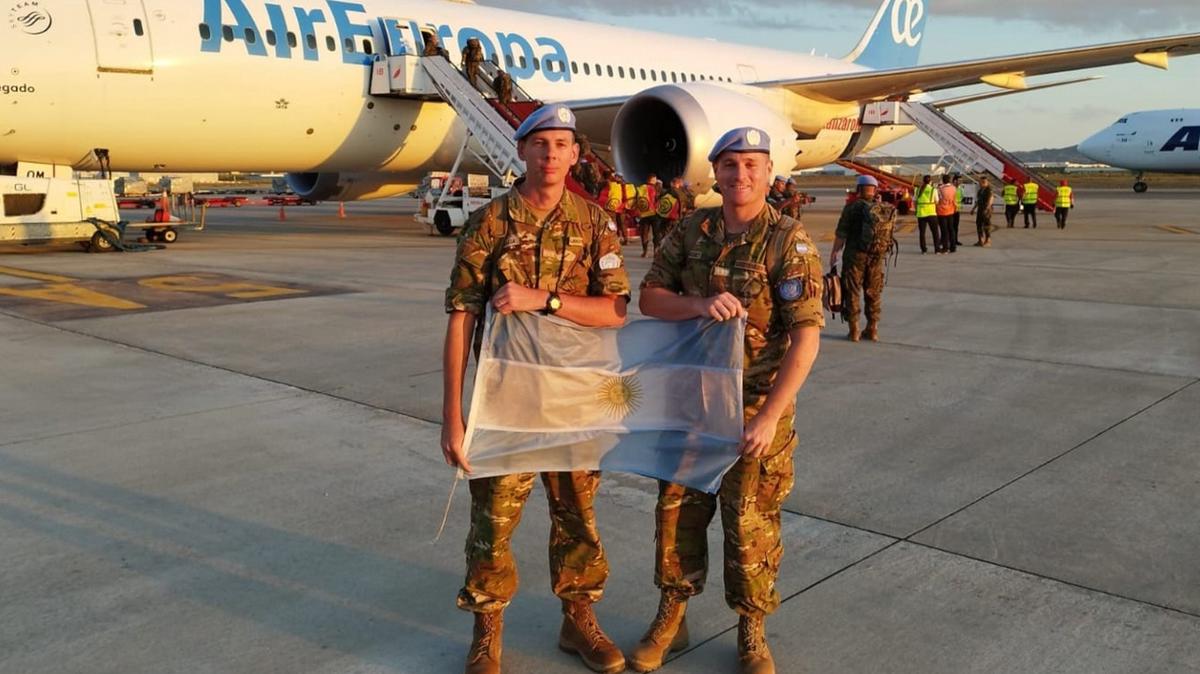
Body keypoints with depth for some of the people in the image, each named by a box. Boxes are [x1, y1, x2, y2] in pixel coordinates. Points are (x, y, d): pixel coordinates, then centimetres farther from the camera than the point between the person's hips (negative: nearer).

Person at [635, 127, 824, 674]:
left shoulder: (789, 242, -11)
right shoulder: (691, 231, 3)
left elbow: (806, 336, -17)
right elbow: (649, 298, 2)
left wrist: (769, 416, -22)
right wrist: (699, 305, -19)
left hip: (754, 407, -4)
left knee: (750, 525, 5)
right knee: (677, 512, 12)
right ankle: (670, 620, 31)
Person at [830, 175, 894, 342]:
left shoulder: (852, 208, -9)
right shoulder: (888, 210, 4)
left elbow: (841, 234, -10)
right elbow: (892, 235, 8)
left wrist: (834, 253, 0)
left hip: (855, 255, -4)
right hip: (878, 257, 4)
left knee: (852, 292, 5)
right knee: (874, 293, 14)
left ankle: (854, 330, 5)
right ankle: (873, 328, 18)